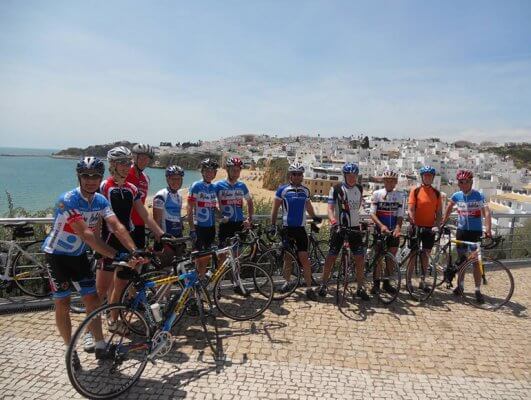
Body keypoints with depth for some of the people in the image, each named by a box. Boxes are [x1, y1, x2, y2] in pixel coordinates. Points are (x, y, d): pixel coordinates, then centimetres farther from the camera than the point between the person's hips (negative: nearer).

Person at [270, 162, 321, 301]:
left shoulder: (305, 190, 7)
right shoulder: (283, 189, -3)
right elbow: (275, 208, 1)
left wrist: (314, 217, 14)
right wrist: (273, 224, -4)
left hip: (301, 228, 2)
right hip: (287, 228, -1)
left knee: (304, 258, -3)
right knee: (287, 257, 8)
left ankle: (309, 288, 2)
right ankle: (287, 282, 28)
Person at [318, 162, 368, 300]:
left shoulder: (359, 188, 7)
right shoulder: (336, 189, -7)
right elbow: (330, 208, -14)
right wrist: (333, 219, -31)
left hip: (355, 227, 4)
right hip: (338, 227, -4)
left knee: (360, 258, 1)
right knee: (331, 257, 1)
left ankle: (360, 288, 12)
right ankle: (323, 285, 16)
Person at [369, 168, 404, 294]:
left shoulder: (400, 195, 5)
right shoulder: (377, 194, -1)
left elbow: (400, 215, 0)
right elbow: (372, 213, -7)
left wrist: (398, 228, -18)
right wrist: (381, 225, -22)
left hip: (393, 231, 3)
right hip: (380, 230, -2)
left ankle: (387, 283, 20)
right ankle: (376, 283, 10)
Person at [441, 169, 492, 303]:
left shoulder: (478, 196, -10)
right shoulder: (456, 196, 1)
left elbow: (486, 212, -20)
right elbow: (449, 209, 15)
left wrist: (488, 229, -33)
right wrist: (442, 223, 12)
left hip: (475, 231, -3)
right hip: (461, 231, 3)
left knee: (476, 261, -2)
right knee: (461, 260, 11)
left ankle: (478, 291, 5)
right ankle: (460, 285, 25)